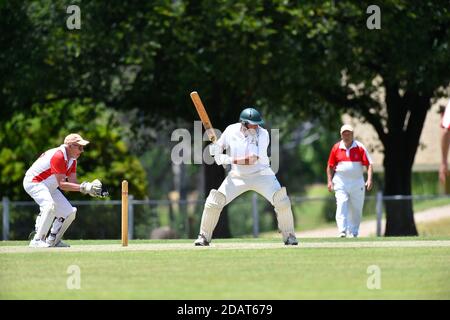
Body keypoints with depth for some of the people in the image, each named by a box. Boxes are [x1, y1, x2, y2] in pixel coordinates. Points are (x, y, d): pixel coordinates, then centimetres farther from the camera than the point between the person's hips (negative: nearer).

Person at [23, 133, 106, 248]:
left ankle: (52, 240, 17)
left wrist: (89, 188, -20)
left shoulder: (72, 159, 2)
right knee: (50, 205, -34)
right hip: (33, 182, -10)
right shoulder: (58, 156, -28)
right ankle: (37, 240, -29)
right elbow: (62, 184, -32)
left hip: (49, 187, 10)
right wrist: (83, 187, -38)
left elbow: (73, 182, -3)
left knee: (69, 212, 5)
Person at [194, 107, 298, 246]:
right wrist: (214, 148, -18)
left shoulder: (262, 134, -16)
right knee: (213, 203, -7)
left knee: (282, 202, -16)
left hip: (261, 174, -2)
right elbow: (219, 148, 7)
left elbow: (254, 159, -25)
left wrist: (230, 160, -29)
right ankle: (204, 236, 10)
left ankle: (289, 236, 3)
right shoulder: (231, 131, -8)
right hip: (237, 176, 2)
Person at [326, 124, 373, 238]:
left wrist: (369, 179, -15)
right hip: (341, 181, 0)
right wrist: (329, 181, 2)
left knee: (356, 209, 5)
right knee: (341, 205, -17)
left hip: (357, 182, 0)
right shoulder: (336, 148, 4)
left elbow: (369, 164, -3)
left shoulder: (360, 147, 0)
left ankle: (353, 233, 20)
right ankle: (342, 231, -25)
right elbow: (330, 166, 11)